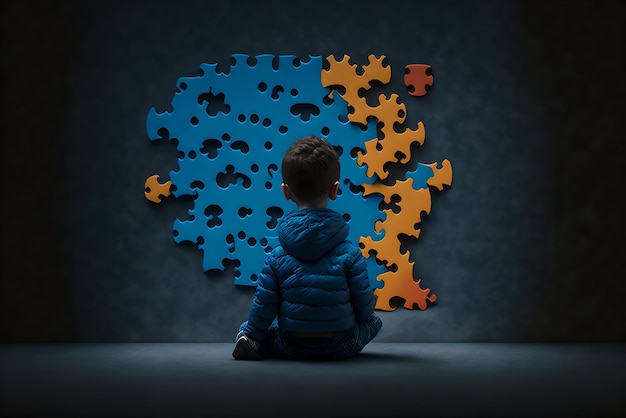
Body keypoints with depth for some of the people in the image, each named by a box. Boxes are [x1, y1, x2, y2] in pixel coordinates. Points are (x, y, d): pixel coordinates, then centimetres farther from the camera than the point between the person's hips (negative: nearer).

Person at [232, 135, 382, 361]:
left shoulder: (277, 258, -9)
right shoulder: (349, 254, -12)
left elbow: (263, 306, -5)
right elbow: (365, 305, -5)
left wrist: (251, 336, 13)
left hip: (291, 347, 1)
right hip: (340, 347, -1)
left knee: (246, 328, 28)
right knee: (373, 321, 27)